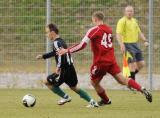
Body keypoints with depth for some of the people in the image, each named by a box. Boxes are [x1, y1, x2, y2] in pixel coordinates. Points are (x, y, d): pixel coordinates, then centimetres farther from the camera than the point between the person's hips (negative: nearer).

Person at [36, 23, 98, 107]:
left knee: (47, 82, 3)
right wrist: (43, 56, 34)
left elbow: (62, 54, -29)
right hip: (71, 68, 10)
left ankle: (65, 97, 8)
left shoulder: (56, 43, -14)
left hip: (64, 70, -10)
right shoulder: (61, 41, 17)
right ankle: (92, 102, 14)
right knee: (74, 87, 21)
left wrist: (58, 67, -25)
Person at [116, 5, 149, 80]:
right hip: (127, 45, -8)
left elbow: (139, 32, 24)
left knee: (141, 64, 6)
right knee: (132, 64, -11)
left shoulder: (134, 21, 16)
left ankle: (131, 76, 25)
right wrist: (122, 45, -28)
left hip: (135, 44, 8)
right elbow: (118, 34, -17)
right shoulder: (122, 21, -9)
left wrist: (145, 41, 9)